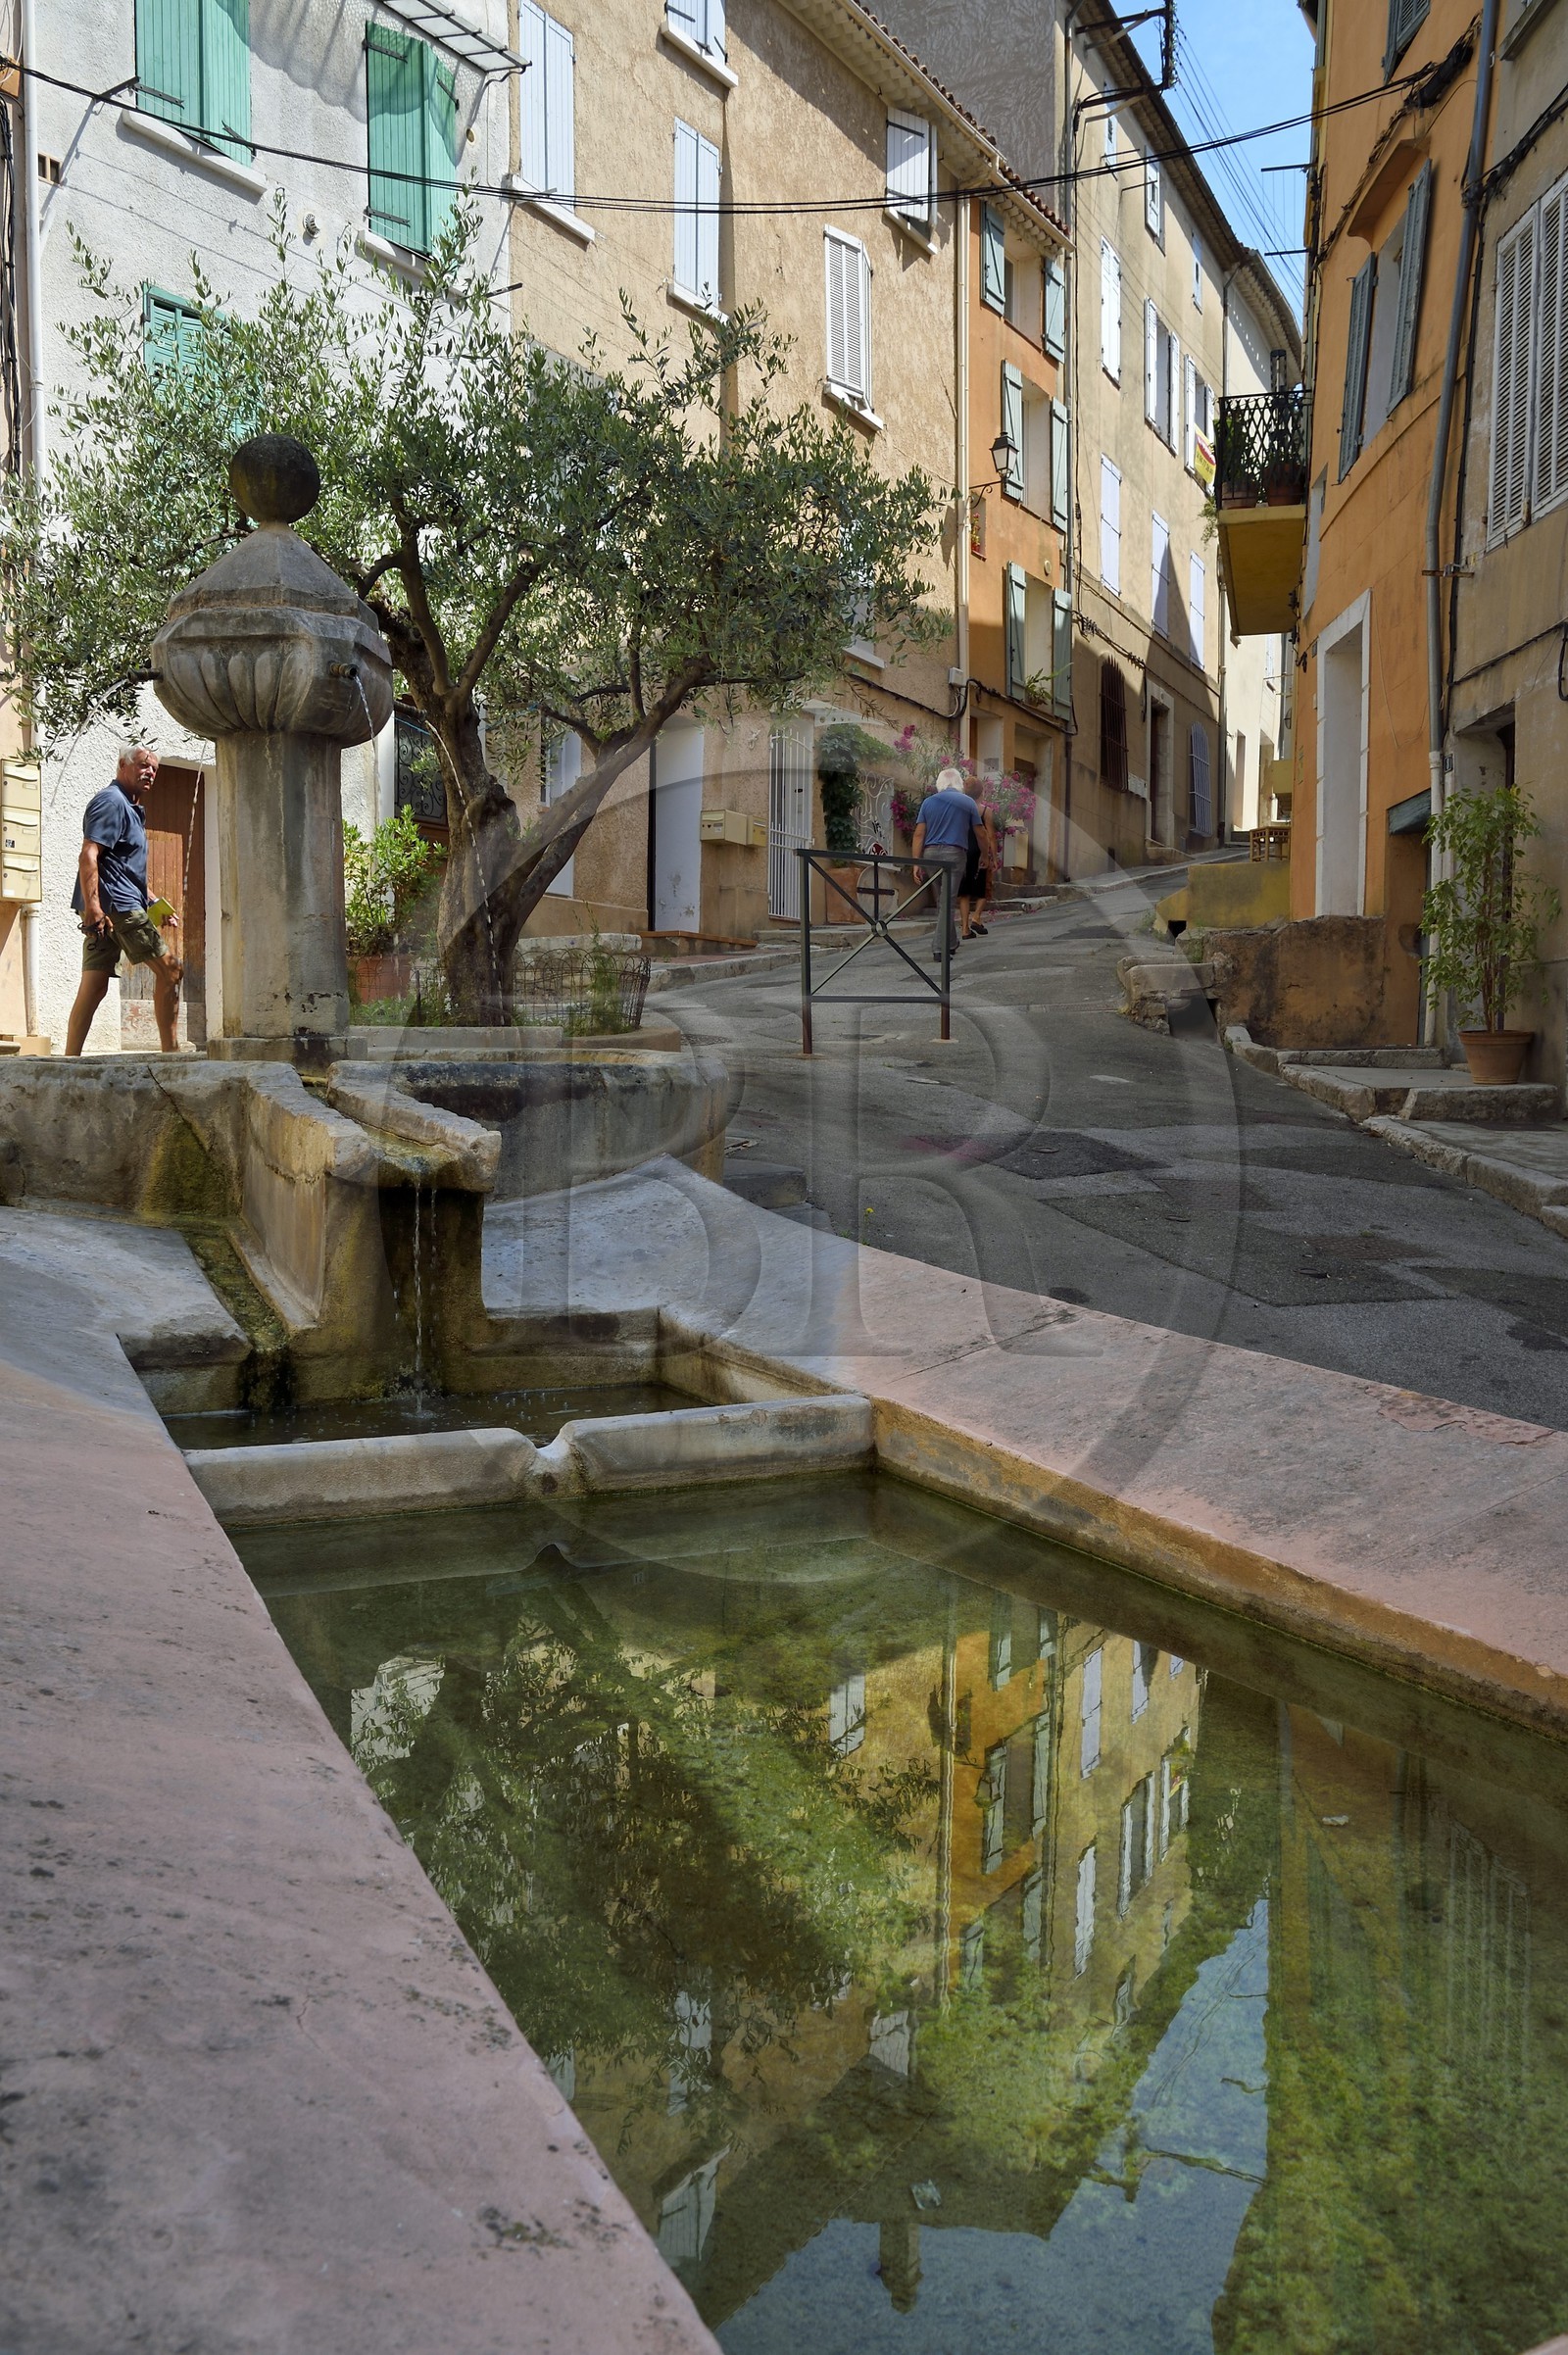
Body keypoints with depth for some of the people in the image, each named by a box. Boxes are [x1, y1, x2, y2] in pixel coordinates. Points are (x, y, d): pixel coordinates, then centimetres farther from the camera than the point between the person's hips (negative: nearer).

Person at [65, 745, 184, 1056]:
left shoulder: (129, 807, 26)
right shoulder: (112, 801, -7)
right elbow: (88, 855, -18)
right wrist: (92, 905, -28)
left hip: (103, 911, 10)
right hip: (116, 906, -10)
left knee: (94, 988, 4)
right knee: (169, 969, -5)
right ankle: (170, 1052, -4)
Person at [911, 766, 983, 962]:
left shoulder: (929, 802, 10)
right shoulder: (968, 803, 6)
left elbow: (919, 834, 3)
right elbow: (979, 833, 10)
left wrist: (917, 862, 4)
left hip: (930, 854, 3)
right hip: (954, 854, -3)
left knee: (941, 900, 16)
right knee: (948, 902, -4)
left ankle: (951, 943, 24)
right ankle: (939, 948, -12)